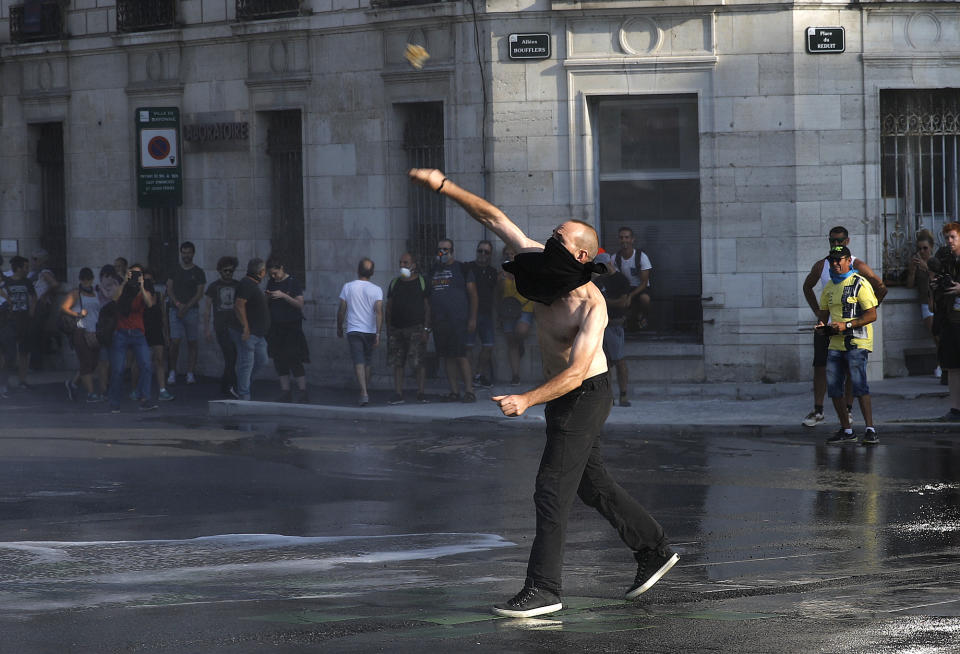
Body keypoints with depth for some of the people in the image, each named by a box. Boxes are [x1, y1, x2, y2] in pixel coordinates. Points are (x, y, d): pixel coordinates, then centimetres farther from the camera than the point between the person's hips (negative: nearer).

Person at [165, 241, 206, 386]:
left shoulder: (198, 272, 5)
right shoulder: (174, 270, 11)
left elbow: (199, 293, -1)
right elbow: (169, 289, 7)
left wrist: (186, 307, -11)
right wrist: (178, 304, -9)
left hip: (192, 310, -1)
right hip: (175, 309, 1)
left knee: (192, 342, 0)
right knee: (175, 341, -9)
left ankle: (190, 373, 4)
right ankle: (172, 372, 0)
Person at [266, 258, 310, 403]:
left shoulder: (294, 282, -5)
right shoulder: (271, 283, 12)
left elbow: (300, 304, -10)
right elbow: (266, 304, 19)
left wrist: (283, 296, -20)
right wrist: (268, 297, -4)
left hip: (291, 326, -6)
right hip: (276, 326, 6)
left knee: (294, 361, -9)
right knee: (279, 361, 5)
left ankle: (302, 393, -4)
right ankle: (285, 393, 10)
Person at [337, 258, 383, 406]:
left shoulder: (348, 287, -3)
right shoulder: (376, 290, -3)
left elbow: (341, 310, 1)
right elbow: (379, 312, -12)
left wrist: (339, 328, 15)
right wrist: (378, 334, -12)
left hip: (353, 330, -2)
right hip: (370, 331, 2)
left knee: (359, 362, -7)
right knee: (368, 362, 18)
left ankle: (364, 393, -22)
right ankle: (365, 391, 29)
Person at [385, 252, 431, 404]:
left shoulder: (422, 282, 5)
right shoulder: (394, 283, 16)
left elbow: (427, 306, 2)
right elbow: (389, 307, 18)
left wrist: (426, 328, -6)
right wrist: (388, 329, 10)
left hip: (416, 328, -4)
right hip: (396, 328, 4)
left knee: (418, 363, -9)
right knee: (397, 363, -1)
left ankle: (421, 393, -4)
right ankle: (398, 393, 1)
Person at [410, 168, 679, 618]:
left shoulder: (591, 306, -28)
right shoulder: (542, 264, -7)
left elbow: (575, 371, -35)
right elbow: (494, 218, -4)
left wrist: (527, 400, -46)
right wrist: (443, 186, -10)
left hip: (585, 395, -9)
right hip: (560, 395, 9)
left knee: (552, 488, -11)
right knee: (592, 484, 18)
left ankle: (543, 588, -9)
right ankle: (655, 551, 32)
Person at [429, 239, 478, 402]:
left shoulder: (462, 269, 1)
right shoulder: (434, 270, 16)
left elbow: (473, 294, 0)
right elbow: (428, 296, 19)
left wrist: (472, 318, -7)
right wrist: (428, 320, 12)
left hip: (457, 320, -6)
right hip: (438, 321, 6)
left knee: (460, 356, -10)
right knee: (446, 357, 4)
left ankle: (468, 390, -9)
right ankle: (454, 391, 7)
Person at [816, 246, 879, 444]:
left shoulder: (860, 284, -7)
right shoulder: (829, 287, 16)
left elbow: (872, 315, -11)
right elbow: (823, 312, 27)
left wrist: (847, 325, -19)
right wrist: (822, 325, 4)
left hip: (856, 342, -7)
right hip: (835, 344, 7)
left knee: (859, 385, -15)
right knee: (834, 387, 4)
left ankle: (870, 430, -13)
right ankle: (846, 431, 14)